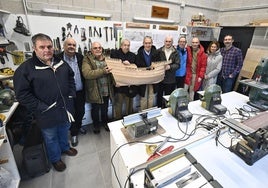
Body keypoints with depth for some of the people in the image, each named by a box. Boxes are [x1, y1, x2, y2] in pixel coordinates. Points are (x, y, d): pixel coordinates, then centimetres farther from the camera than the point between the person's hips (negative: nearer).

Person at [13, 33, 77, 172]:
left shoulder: (60, 62, 1)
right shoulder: (26, 68, -15)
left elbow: (71, 78, 12)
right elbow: (22, 94, -15)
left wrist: (71, 94, 2)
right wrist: (41, 108, -19)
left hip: (65, 108, 5)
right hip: (47, 113, -4)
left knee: (64, 131, 27)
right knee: (51, 137, 19)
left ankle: (65, 147, 55)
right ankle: (55, 159, 44)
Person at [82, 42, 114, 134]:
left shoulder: (106, 58, 6)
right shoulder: (87, 59, -8)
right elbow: (86, 73, -23)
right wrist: (103, 71, -28)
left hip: (107, 90, 4)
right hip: (95, 91, -3)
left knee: (105, 109, 20)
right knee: (95, 109, 15)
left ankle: (105, 122, 45)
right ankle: (96, 124, 39)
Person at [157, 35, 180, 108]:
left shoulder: (175, 52, 2)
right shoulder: (159, 51, 1)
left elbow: (177, 65, -2)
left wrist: (170, 67, -19)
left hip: (170, 79, 0)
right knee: (159, 96, 11)